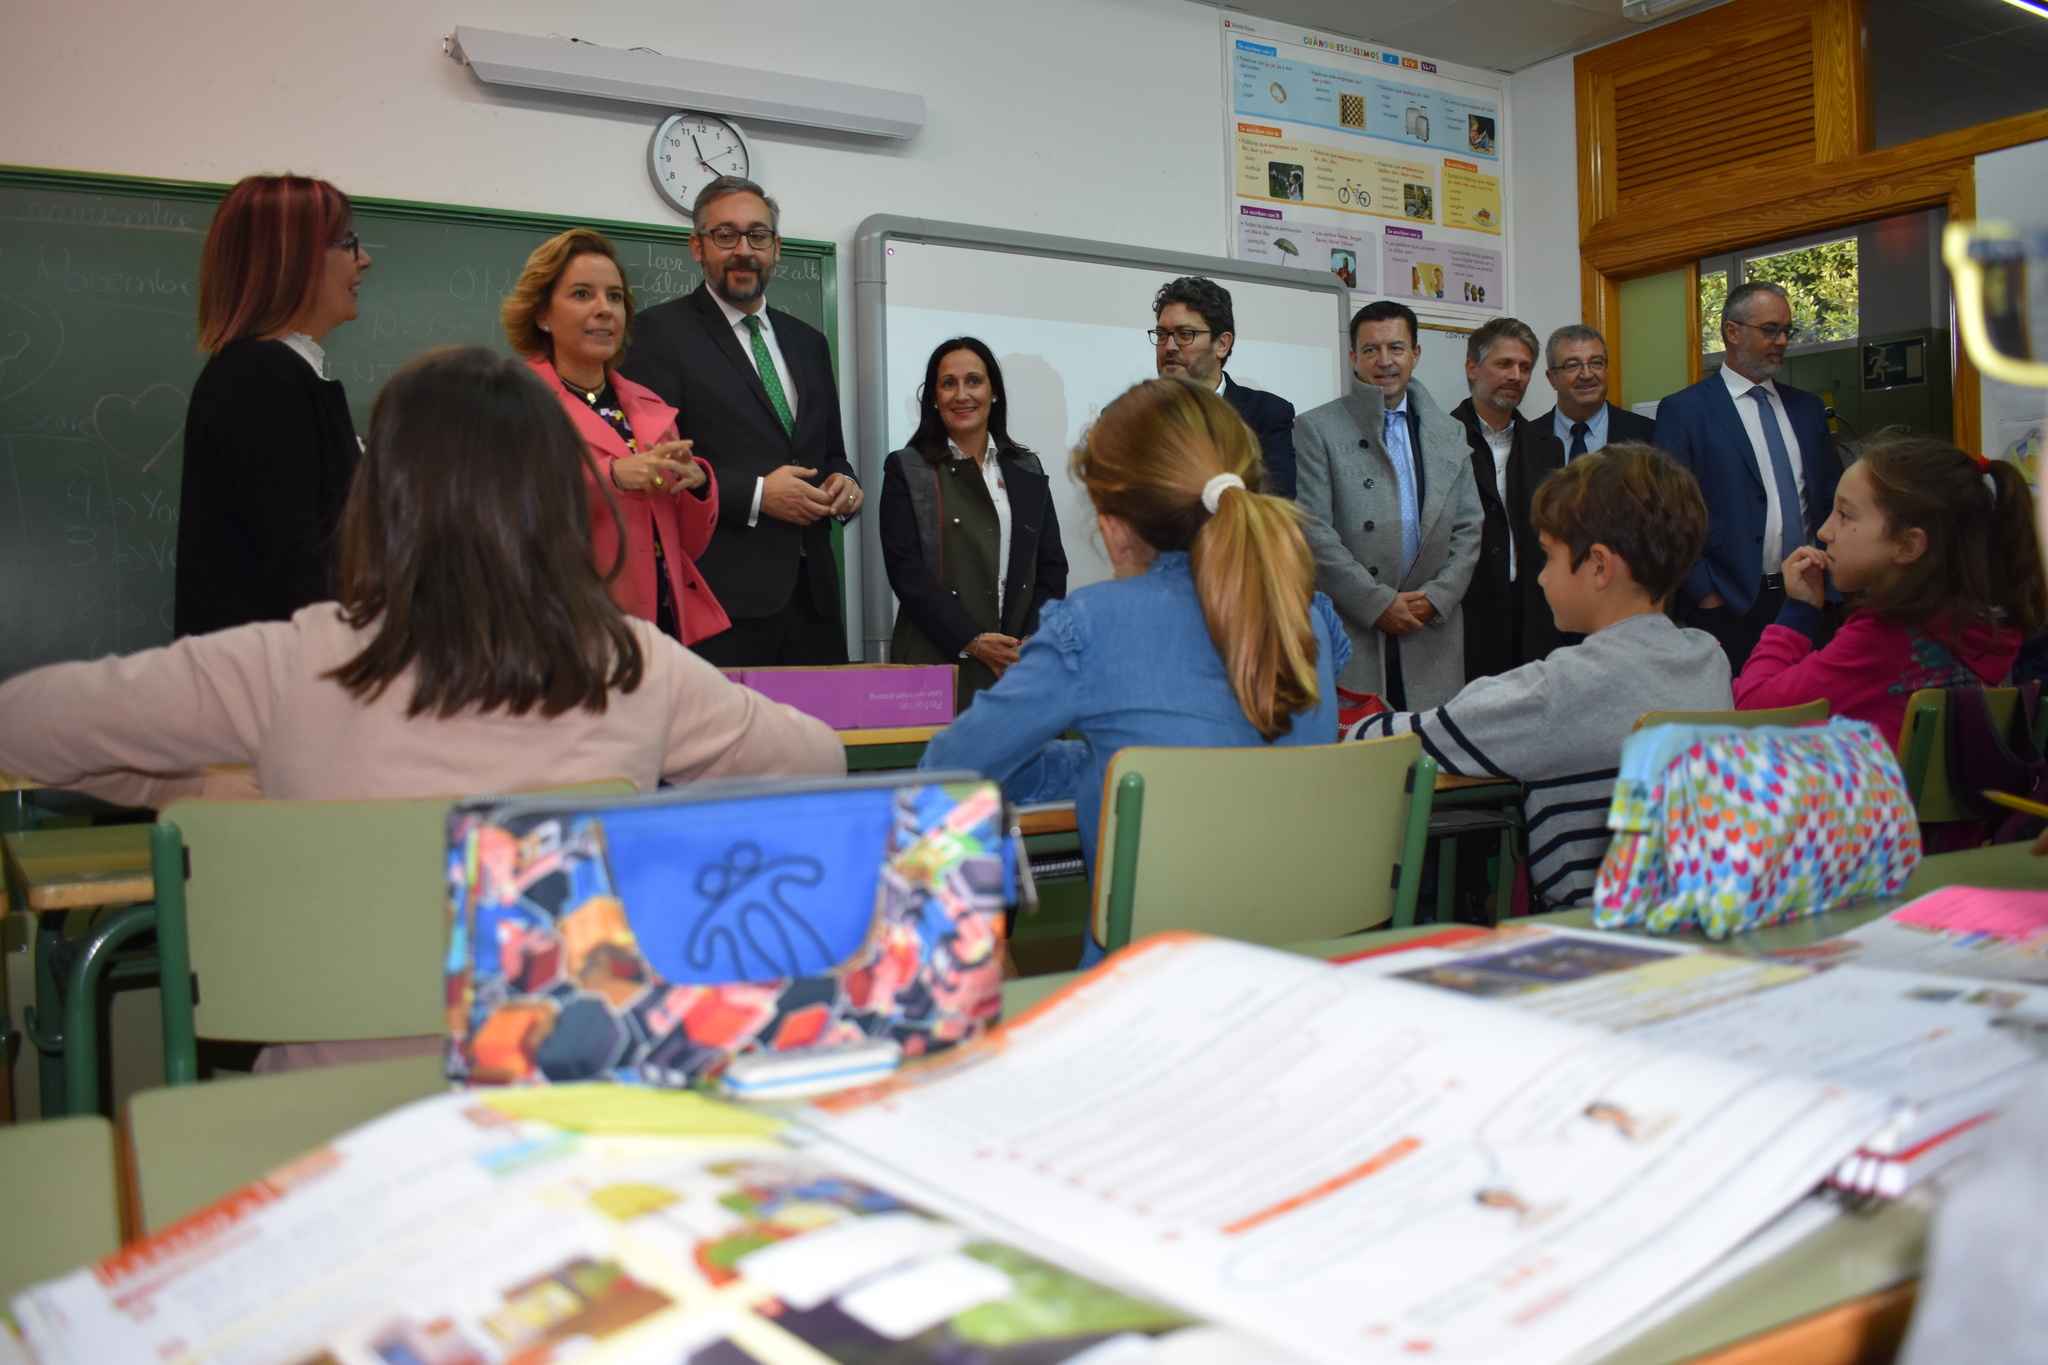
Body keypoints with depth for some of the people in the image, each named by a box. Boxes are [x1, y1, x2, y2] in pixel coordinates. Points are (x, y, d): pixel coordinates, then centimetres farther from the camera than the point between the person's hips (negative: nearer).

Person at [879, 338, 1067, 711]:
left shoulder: (1027, 470, 17)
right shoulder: (905, 470, 6)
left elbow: (1052, 566, 12)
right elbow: (906, 571, -4)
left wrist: (1033, 641, -5)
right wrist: (973, 642, -13)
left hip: (1021, 663, 3)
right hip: (938, 664, -3)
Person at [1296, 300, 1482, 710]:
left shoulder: (1449, 433, 16)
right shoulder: (1316, 429, 1)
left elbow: (1469, 528, 14)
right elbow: (1313, 533, -7)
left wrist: (1438, 596, -3)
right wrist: (1378, 602, -10)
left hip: (1432, 633, 4)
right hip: (1350, 636, -4)